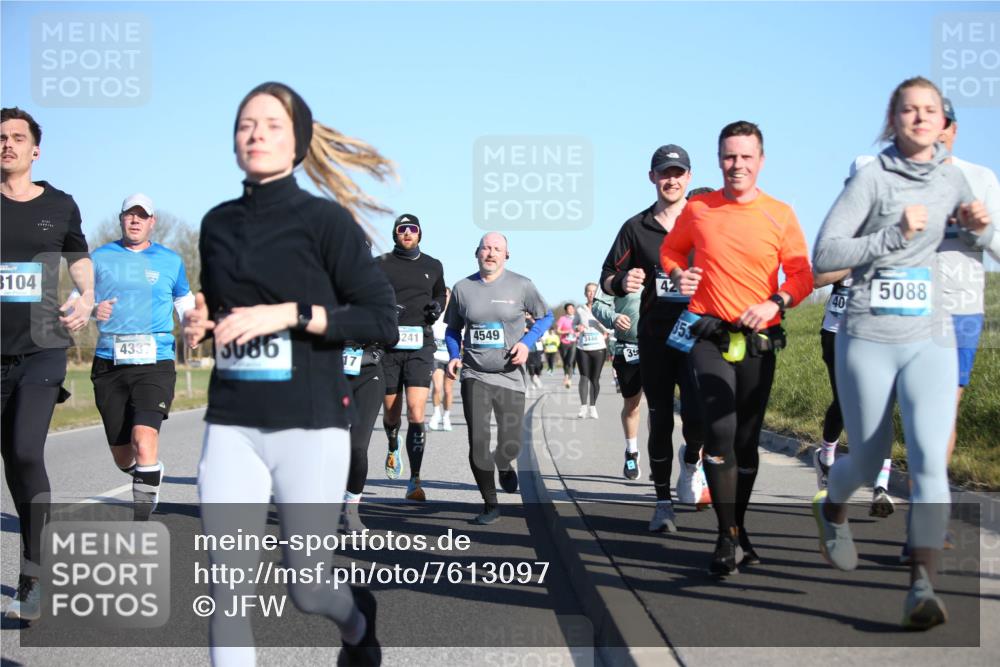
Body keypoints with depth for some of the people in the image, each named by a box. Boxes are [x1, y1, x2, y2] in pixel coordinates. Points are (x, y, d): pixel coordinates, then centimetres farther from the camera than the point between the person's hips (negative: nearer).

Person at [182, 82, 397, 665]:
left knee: (307, 590, 6)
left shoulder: (326, 220, -5)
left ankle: (357, 618, 41)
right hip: (230, 426, 4)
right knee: (228, 590, -3)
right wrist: (202, 324, 2)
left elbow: (384, 321, -9)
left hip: (310, 427, -4)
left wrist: (289, 314, -18)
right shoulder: (219, 224, 10)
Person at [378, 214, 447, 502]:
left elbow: (440, 294, 29)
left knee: (416, 414, -14)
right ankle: (393, 448, 47)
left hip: (420, 346, 0)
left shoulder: (433, 266, 12)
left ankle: (415, 481, -11)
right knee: (391, 413, 11)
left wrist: (438, 307, 7)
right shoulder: (380, 265, 5)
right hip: (388, 345, 0)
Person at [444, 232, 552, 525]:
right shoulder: (462, 288, 3)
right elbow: (453, 329, 16)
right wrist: (454, 356, -1)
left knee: (510, 447, -2)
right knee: (478, 444, -7)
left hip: (510, 377, -1)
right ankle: (490, 505, 12)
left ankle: (504, 467, 38)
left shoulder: (521, 285, -2)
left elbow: (546, 316, 9)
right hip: (474, 376, 1)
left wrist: (527, 342, -7)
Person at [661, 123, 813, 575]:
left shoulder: (780, 214, 0)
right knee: (720, 430, -17)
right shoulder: (698, 209, 2)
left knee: (748, 439, 11)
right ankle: (727, 537, -9)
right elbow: (671, 250, 17)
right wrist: (679, 276, -4)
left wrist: (776, 303, -18)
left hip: (758, 341, 1)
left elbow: (802, 276, 0)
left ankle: (739, 528, 28)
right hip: (709, 337, -1)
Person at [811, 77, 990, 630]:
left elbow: (975, 243, 27)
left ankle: (923, 585, -16)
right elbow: (824, 254, -12)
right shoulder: (872, 177, -5)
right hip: (867, 340, -2)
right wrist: (896, 235, -20)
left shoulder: (952, 178, 9)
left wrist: (977, 226, 3)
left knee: (929, 456, -16)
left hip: (930, 340, 3)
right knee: (868, 461, 9)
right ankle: (832, 509, 43)